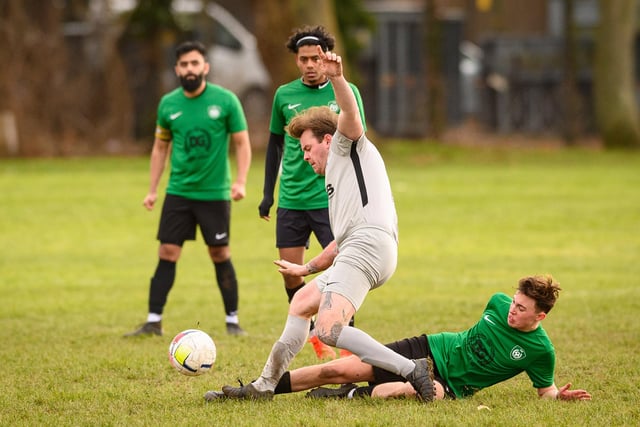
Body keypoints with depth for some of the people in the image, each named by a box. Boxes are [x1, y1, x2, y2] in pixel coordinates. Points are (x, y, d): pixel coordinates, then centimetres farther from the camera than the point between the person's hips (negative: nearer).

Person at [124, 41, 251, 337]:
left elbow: (242, 143, -2)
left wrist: (240, 181, -14)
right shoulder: (168, 104, 3)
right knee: (167, 254, -2)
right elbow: (160, 148, 13)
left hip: (215, 193, -2)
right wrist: (152, 190, 9)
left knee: (220, 255, 4)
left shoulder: (225, 100, -6)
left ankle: (232, 321, 16)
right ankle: (154, 322, 2)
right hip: (178, 191, 2)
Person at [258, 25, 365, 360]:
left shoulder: (345, 92, -2)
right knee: (290, 275, 3)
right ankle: (315, 337, 21)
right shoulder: (285, 95, 6)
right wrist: (268, 193, 14)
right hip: (291, 200, 3)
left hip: (331, 198, -3)